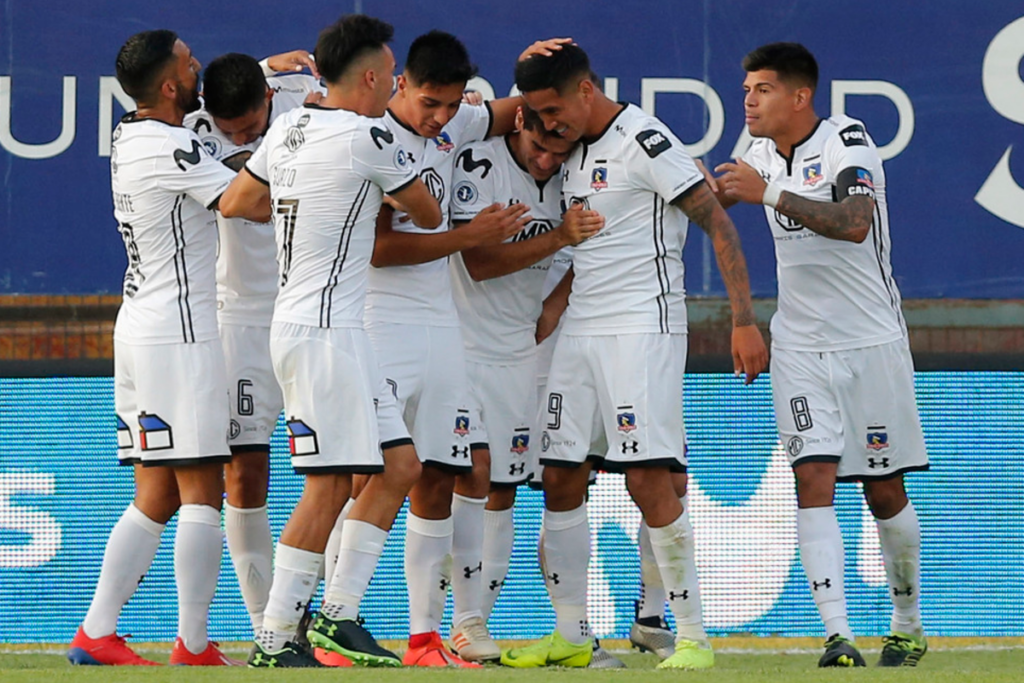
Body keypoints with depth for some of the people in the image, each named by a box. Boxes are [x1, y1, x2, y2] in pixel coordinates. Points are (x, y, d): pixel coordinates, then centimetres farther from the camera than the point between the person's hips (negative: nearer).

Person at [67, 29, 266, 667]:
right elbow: (256, 203, -15)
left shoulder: (130, 137, 13)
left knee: (155, 499, 10)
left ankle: (96, 634, 4)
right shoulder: (170, 149, -15)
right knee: (201, 494, -5)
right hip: (180, 333, -9)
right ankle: (194, 646, -6)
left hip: (138, 324, 9)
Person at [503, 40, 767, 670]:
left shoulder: (644, 141, -11)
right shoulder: (573, 151, 14)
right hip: (578, 329, 8)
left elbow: (717, 223, -13)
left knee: (649, 479, -13)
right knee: (561, 479, 5)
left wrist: (744, 321, -17)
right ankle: (572, 635, 14)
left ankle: (693, 636, -6)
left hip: (643, 327, -8)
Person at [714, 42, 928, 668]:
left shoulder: (848, 140, -12)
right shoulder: (761, 154, 8)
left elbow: (854, 224, -29)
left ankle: (908, 624, 23)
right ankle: (838, 635, -19)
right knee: (814, 479, -12)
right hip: (800, 345, 4)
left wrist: (769, 194, -31)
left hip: (871, 339, -4)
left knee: (885, 493, 4)